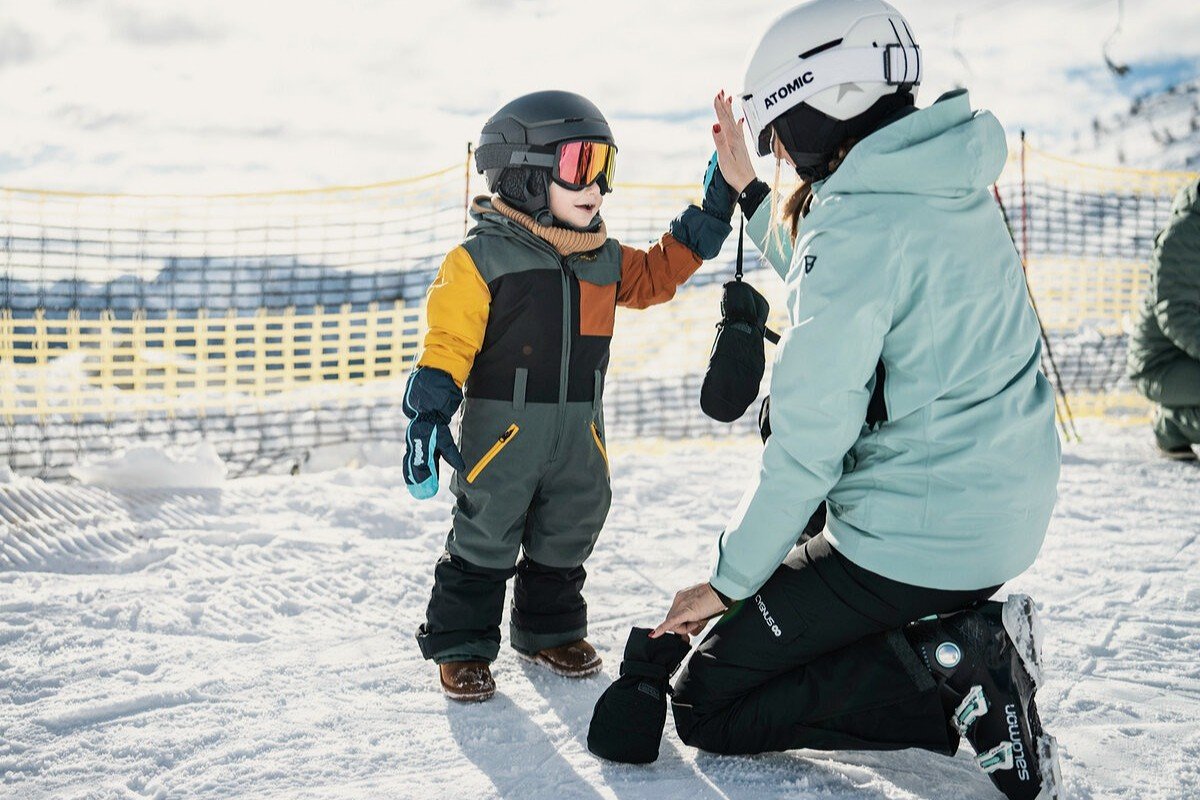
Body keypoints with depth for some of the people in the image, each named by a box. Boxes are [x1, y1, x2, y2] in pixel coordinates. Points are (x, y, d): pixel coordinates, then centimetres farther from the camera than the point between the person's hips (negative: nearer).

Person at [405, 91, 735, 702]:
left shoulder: (604, 259, 9)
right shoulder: (481, 259, -12)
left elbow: (653, 276, 23)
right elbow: (449, 338, -13)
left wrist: (708, 219, 16)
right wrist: (429, 412, -22)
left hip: (578, 432, 6)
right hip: (502, 429, -6)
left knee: (566, 538, 17)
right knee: (484, 542, 3)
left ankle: (549, 630, 35)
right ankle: (460, 646, 17)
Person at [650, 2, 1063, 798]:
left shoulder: (856, 225, -21)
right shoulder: (953, 191, 6)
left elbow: (808, 446, -20)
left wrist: (729, 582, -8)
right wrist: (748, 191, 27)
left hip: (916, 540, -9)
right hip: (1009, 517, 9)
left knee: (705, 706, 4)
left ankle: (950, 669, -8)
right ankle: (968, 634, 12)